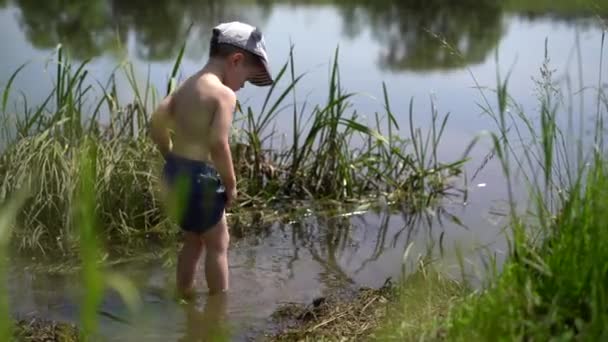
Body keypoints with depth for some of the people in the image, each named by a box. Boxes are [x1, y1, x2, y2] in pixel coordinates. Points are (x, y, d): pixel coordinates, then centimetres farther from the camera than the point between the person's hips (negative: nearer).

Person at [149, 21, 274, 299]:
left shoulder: (186, 86, 11)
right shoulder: (224, 94, -15)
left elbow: (156, 123, 7)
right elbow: (218, 144, -24)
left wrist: (175, 159, 15)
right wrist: (231, 184, -12)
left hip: (174, 173, 8)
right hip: (199, 177, -8)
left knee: (193, 240, 24)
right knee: (218, 244, 10)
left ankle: (183, 297, 35)